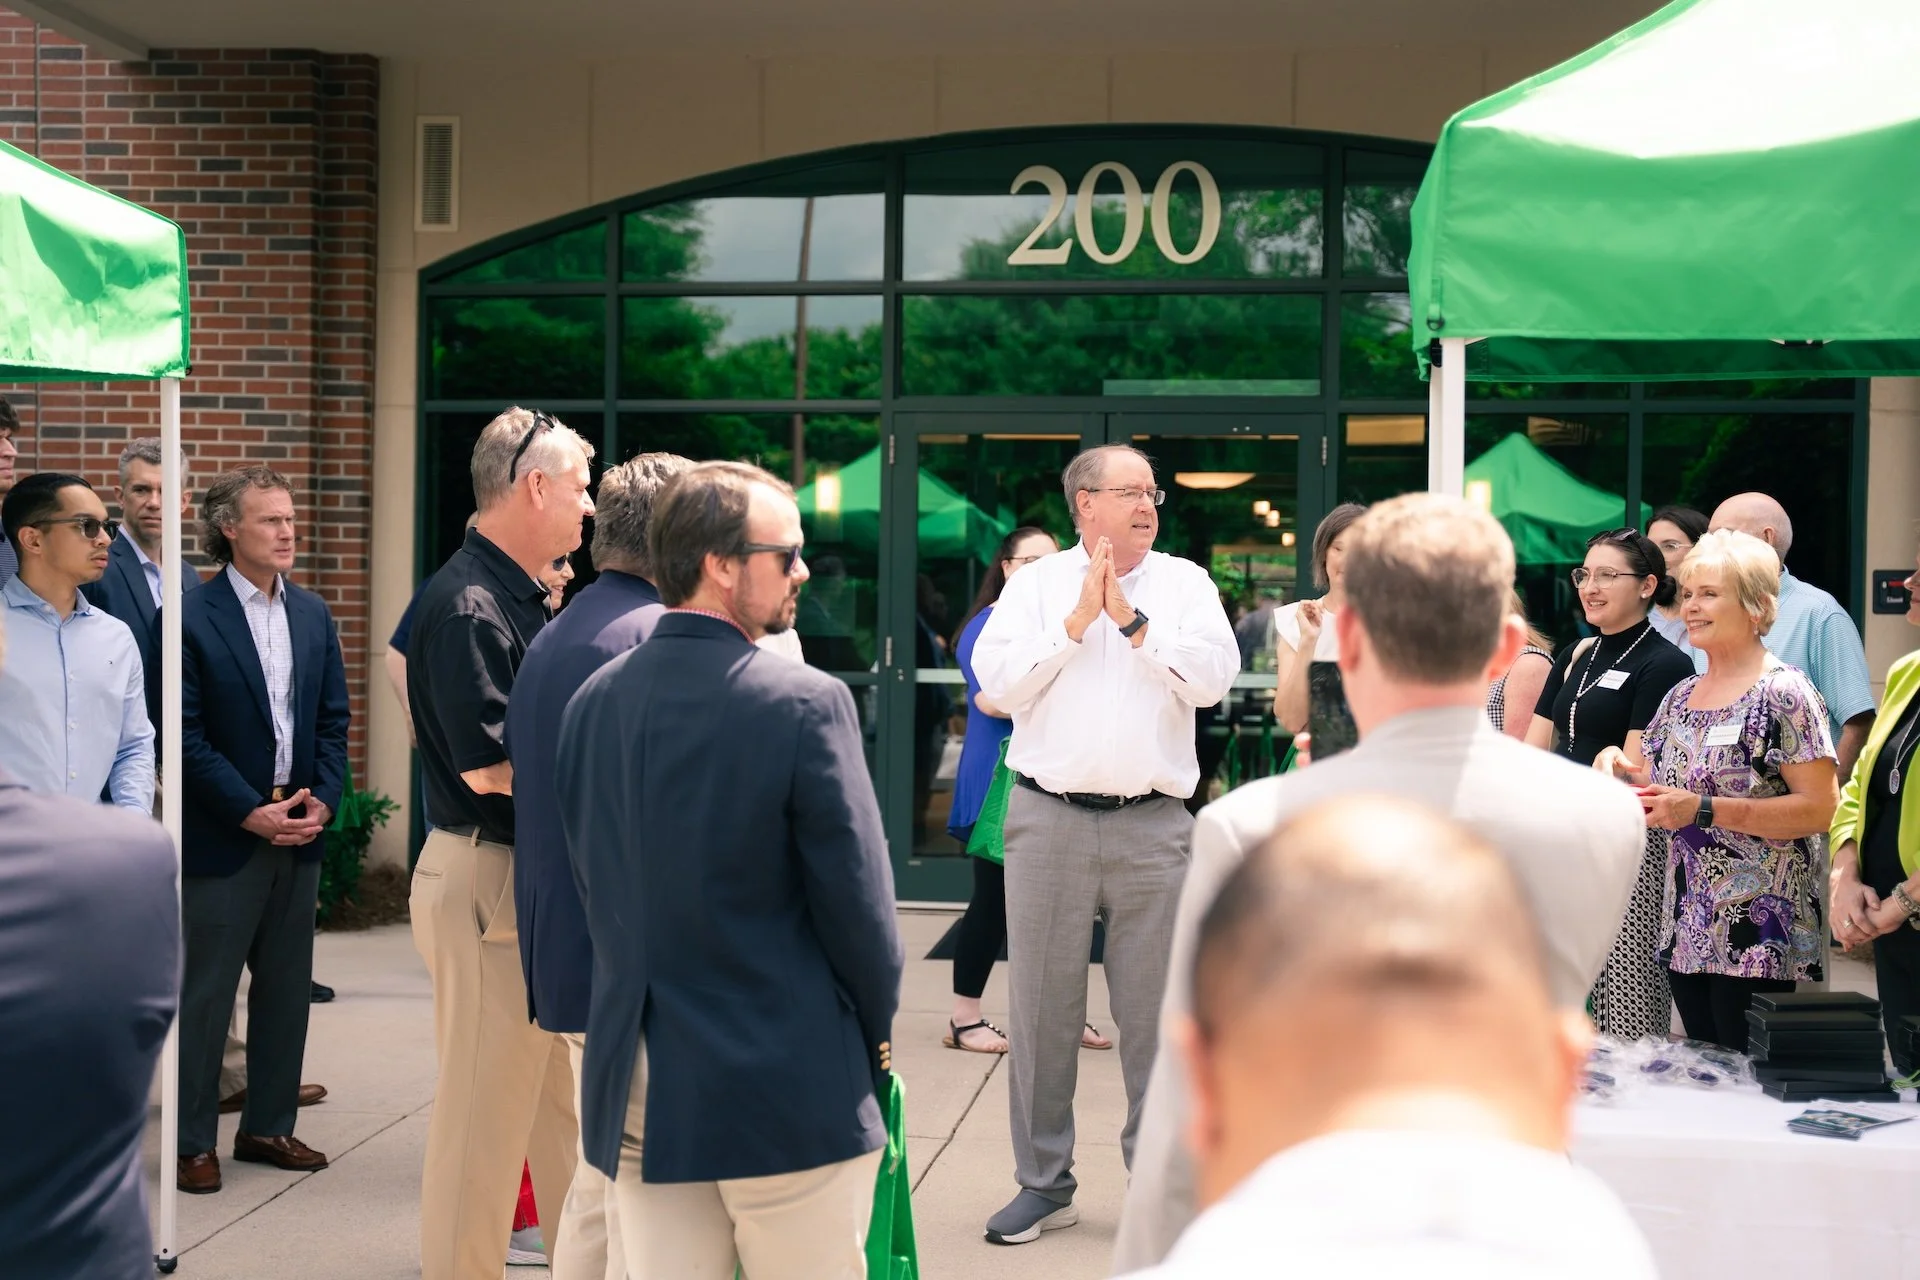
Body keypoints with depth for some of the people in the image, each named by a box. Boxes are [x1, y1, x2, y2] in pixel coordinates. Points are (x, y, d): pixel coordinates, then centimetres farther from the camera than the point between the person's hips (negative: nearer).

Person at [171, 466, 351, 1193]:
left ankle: (268, 1127, 23)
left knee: (287, 988, 11)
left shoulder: (313, 615, 9)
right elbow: (184, 732, -12)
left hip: (300, 832, 6)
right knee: (207, 991, 2)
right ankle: (193, 1142, 12)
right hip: (222, 835, -6)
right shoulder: (191, 616, -9)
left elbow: (333, 719, 11)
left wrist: (323, 801, -3)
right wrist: (252, 812, -15)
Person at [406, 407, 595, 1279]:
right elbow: (489, 766, -22)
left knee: (564, 1099, 18)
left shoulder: (523, 598, 12)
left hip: (541, 875, 10)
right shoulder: (470, 607, -18)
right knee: (487, 1109, 0)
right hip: (487, 880, -10)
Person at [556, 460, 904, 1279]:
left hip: (636, 1092, 6)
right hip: (786, 1093, -5)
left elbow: (593, 884, 9)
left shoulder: (592, 703, 4)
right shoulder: (803, 703, -14)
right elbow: (857, 898, -11)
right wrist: (876, 1039, 6)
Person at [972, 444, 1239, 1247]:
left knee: (1156, 1010, 5)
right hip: (1049, 818, 0)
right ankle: (1044, 1182, 18)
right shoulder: (1034, 584, 7)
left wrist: (1131, 621, -9)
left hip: (1153, 824, 0)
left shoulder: (1184, 582, 8)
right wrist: (1078, 619, -9)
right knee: (1042, 1006, 6)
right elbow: (998, 683, -6)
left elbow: (1213, 677, -6)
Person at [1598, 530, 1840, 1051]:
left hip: (1757, 932, -7)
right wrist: (1623, 765, 1)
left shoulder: (1783, 692, -10)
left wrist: (1703, 810, -21)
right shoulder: (1681, 695, 13)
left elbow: (1821, 808, -17)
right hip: (1686, 929, 7)